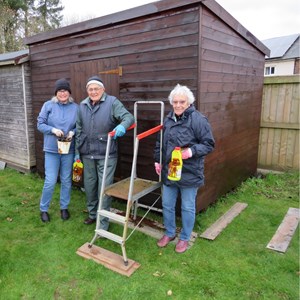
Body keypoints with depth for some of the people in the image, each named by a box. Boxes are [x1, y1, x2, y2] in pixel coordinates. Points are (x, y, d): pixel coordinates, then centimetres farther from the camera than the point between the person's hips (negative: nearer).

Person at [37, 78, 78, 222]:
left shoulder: (76, 107, 2)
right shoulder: (48, 105, -2)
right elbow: (40, 124, -1)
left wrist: (73, 132, -14)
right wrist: (53, 130, -18)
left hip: (69, 150, 2)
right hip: (52, 150, -2)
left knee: (66, 180, 12)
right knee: (50, 181, -1)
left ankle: (64, 207, 30)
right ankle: (43, 209, 21)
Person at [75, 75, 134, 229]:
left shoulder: (112, 102, -6)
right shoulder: (82, 105, 9)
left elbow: (128, 116, -18)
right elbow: (79, 130, 13)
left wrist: (122, 125, -41)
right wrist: (77, 151, 12)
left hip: (106, 154, -5)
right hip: (87, 153, 5)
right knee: (89, 185, 17)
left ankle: (103, 223, 13)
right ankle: (92, 213, 38)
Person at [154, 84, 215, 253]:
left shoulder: (198, 119, -13)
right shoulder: (168, 119, 8)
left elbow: (209, 144, -12)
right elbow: (160, 143, 18)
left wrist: (192, 151, -26)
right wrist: (158, 161, 14)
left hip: (189, 173, -6)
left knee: (188, 208, 10)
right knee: (167, 205, 16)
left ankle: (185, 238, 31)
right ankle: (170, 233, 39)